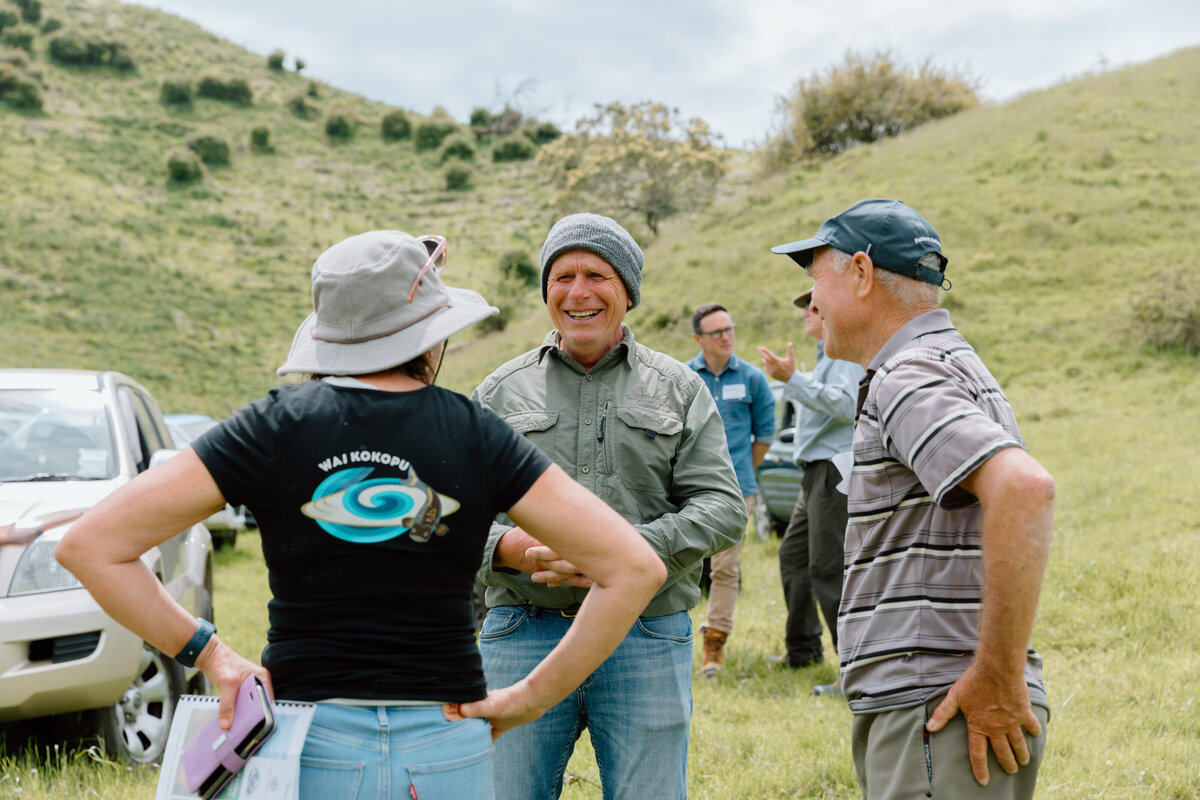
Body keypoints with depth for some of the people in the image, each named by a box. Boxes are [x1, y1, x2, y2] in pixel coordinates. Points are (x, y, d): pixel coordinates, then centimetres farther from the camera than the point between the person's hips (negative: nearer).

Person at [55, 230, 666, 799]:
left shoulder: (275, 428, -3)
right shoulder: (478, 437, -2)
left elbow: (89, 546, -6)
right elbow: (636, 568, -5)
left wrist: (209, 653, -1)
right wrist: (534, 696, -1)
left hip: (311, 749, 0)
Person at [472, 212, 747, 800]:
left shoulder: (679, 389, 8)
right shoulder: (501, 393, 10)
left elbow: (722, 507, -1)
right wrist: (509, 547, -16)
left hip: (648, 642, -1)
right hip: (523, 637, 1)